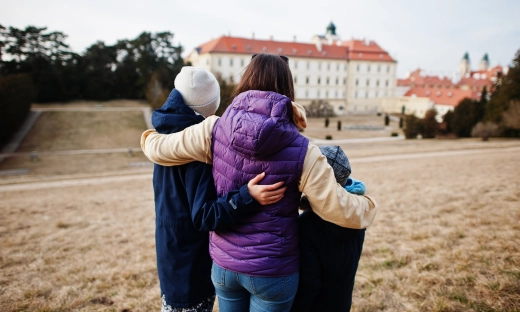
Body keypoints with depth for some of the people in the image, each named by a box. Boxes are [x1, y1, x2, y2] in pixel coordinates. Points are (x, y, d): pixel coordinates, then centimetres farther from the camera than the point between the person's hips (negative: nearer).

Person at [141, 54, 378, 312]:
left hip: (224, 263, 3)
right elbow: (339, 209, -14)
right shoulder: (301, 151, -18)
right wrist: (368, 205, 8)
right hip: (273, 271, -2)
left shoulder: (214, 130, -12)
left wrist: (149, 137, 23)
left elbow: (159, 148, 0)